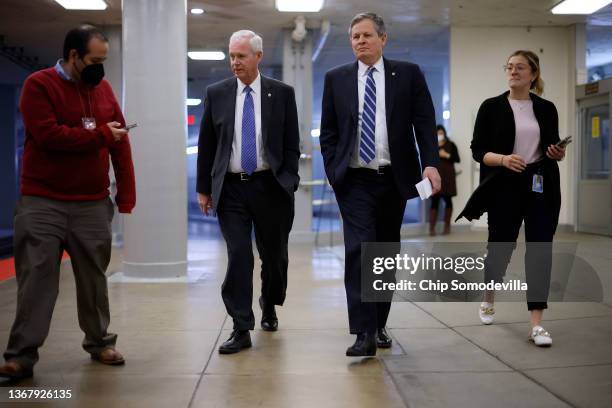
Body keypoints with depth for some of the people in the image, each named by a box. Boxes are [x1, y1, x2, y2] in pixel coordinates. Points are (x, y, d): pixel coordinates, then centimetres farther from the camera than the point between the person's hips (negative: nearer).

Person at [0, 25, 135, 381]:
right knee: (36, 278, -2)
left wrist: (126, 193, 2)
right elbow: (48, 136, -19)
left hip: (94, 204, 4)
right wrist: (100, 135, -10)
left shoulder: (103, 88, 10)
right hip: (43, 203, -4)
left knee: (94, 276, 11)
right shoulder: (39, 85, -5)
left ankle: (99, 342, 25)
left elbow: (121, 143, 9)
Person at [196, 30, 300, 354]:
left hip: (269, 186, 0)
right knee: (238, 257, -5)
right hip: (231, 187, 0)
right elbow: (206, 144, 8)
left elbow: (291, 144, 2)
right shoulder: (216, 93, 5)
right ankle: (241, 329, 1)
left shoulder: (282, 93, 2)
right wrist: (203, 188, 4)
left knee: (274, 254, 11)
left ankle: (269, 307, 39)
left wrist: (287, 183, -7)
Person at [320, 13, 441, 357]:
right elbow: (328, 132, 9)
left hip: (394, 179, 1)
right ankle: (364, 333, -12)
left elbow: (425, 123, -1)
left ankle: (380, 325, 23)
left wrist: (431, 164, -14)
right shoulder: (337, 79, 7)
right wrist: (333, 172, -1)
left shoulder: (408, 74, 4)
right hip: (355, 181, -1)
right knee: (359, 250, -12)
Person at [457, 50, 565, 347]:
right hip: (505, 189, -2)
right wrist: (503, 159, -20)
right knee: (500, 246, 8)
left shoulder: (546, 109, 8)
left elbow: (553, 148, 16)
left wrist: (558, 154, -7)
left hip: (541, 188, 2)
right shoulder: (491, 107, 0)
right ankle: (488, 301, 37)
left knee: (540, 250, -6)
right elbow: (478, 150, -3)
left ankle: (536, 324, -4)